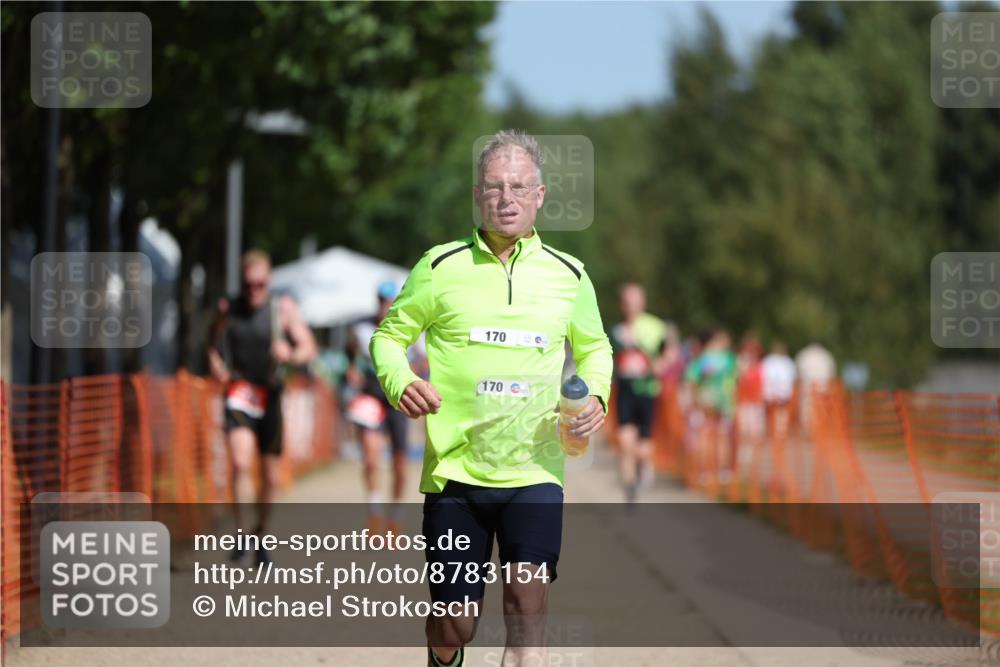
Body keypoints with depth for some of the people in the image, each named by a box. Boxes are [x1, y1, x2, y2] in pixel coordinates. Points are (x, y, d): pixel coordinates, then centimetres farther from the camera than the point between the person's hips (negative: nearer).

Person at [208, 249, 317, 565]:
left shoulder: (283, 308, -2)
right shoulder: (228, 310, 1)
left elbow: (309, 348, -4)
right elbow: (215, 346, 16)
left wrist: (290, 355, -26)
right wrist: (217, 366, -5)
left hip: (270, 396, 1)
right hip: (238, 395, -1)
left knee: (271, 477, 8)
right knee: (240, 462, -24)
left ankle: (260, 532, 28)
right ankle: (239, 531, -21)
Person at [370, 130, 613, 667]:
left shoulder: (569, 275, 6)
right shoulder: (441, 267, 0)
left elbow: (594, 347, 22)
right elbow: (389, 335, 9)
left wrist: (595, 396, 1)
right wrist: (400, 383, -12)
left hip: (535, 474, 1)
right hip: (453, 474, -1)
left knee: (527, 613, -15)